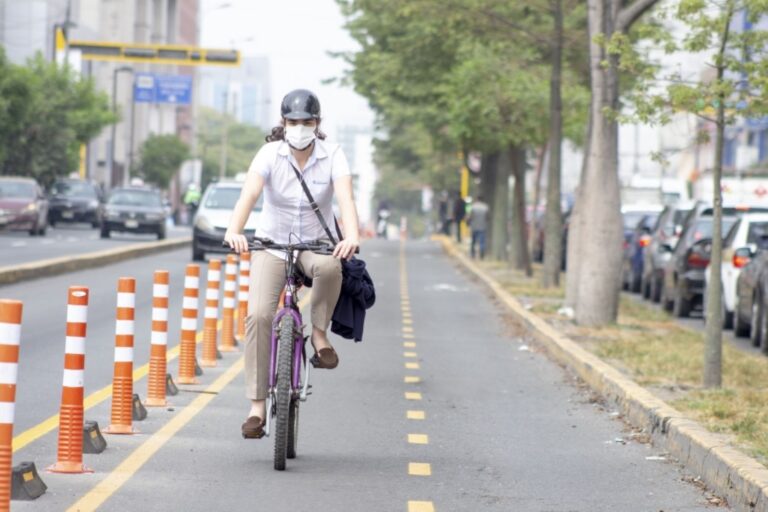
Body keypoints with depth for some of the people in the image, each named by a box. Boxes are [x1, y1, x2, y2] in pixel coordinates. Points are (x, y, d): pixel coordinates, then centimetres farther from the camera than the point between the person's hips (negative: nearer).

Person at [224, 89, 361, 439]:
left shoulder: (332, 155, -10)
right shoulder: (270, 153, -11)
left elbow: (345, 198, -25)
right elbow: (249, 193, -27)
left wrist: (352, 237, -45)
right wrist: (234, 231, -46)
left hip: (317, 244, 0)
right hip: (272, 245, 0)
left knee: (330, 266, -37)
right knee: (258, 315, -20)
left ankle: (320, 334, -11)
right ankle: (257, 406, -14)